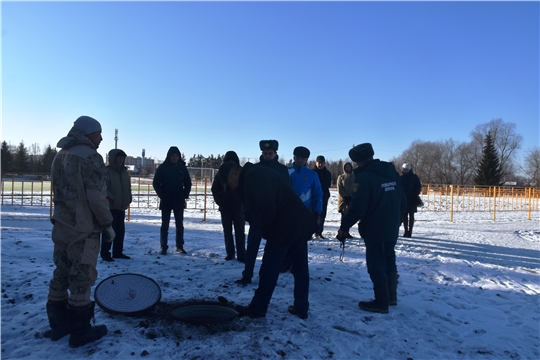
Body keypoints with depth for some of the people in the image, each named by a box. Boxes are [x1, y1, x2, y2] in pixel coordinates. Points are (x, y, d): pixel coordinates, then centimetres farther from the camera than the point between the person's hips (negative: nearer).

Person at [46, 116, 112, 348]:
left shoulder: (60, 156, 12)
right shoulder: (89, 157, -16)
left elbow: (59, 192, 17)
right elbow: (96, 197, -20)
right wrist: (107, 224, -10)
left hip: (62, 225, 9)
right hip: (83, 228, -9)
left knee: (61, 275, 16)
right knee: (81, 278, 0)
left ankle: (58, 325, 28)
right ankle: (80, 332, 11)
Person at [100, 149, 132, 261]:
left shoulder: (124, 172, 13)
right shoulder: (107, 171, -10)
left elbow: (128, 188, 19)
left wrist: (128, 199, 6)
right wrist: (112, 199, -19)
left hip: (121, 206, 7)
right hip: (110, 206, -7)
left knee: (120, 230, 11)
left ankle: (117, 252, 21)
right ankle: (105, 253, 5)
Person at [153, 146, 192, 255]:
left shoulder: (182, 168, 4)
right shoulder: (162, 168, -1)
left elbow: (188, 183, 10)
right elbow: (156, 183, 1)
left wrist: (185, 195, -2)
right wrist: (162, 195, -9)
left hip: (179, 201, 2)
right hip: (166, 201, -2)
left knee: (179, 224, 6)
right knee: (165, 224, 2)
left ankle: (180, 246, 15)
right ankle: (163, 247, 8)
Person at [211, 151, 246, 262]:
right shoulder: (221, 174, 2)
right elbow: (215, 189, 5)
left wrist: (242, 202, -9)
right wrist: (220, 203, -4)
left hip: (238, 208, -2)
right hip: (225, 208, 2)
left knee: (240, 232, -2)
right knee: (227, 232, 8)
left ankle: (241, 255, 0)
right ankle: (230, 253, 17)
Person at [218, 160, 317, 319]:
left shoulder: (252, 176, -12)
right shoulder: (258, 174, 21)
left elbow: (266, 207, -22)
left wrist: (265, 230, -8)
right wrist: (267, 229, 10)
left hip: (284, 227, -10)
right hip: (299, 224, 10)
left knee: (269, 268, 2)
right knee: (300, 267, 14)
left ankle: (258, 308, 15)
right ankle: (301, 308, 24)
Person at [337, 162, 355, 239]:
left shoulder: (354, 177, 9)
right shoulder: (341, 177, 5)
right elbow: (339, 189, -2)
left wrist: (350, 197, -8)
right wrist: (345, 197, -10)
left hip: (351, 199, 2)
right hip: (343, 199, -1)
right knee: (344, 215, -2)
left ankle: (346, 232, 6)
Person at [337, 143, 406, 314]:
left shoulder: (364, 176, -17)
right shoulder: (392, 173, 8)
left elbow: (357, 207, -22)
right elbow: (403, 201, 14)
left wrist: (344, 227, -13)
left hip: (374, 230, -8)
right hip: (392, 228, 8)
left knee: (376, 265, 3)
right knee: (389, 261, 21)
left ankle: (381, 302, 12)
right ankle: (391, 296, 31)